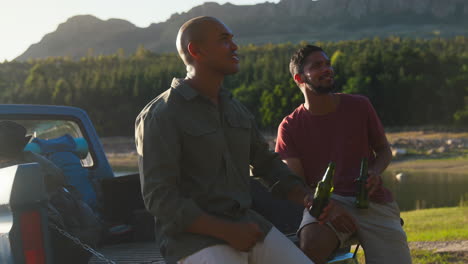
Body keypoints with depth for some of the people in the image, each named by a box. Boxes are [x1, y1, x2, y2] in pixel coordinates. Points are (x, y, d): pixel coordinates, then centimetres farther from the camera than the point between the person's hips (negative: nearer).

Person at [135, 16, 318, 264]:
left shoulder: (235, 108, 12)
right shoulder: (159, 116, -11)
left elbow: (266, 162, 22)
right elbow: (159, 198, -16)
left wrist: (305, 197, 3)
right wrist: (227, 232, -21)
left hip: (244, 224, 7)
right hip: (193, 236, -7)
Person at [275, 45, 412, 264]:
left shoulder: (359, 106, 8)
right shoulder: (290, 127, 4)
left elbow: (384, 150, 19)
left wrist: (375, 172, -6)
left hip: (373, 202, 2)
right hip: (328, 202, -2)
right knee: (311, 243, -35)